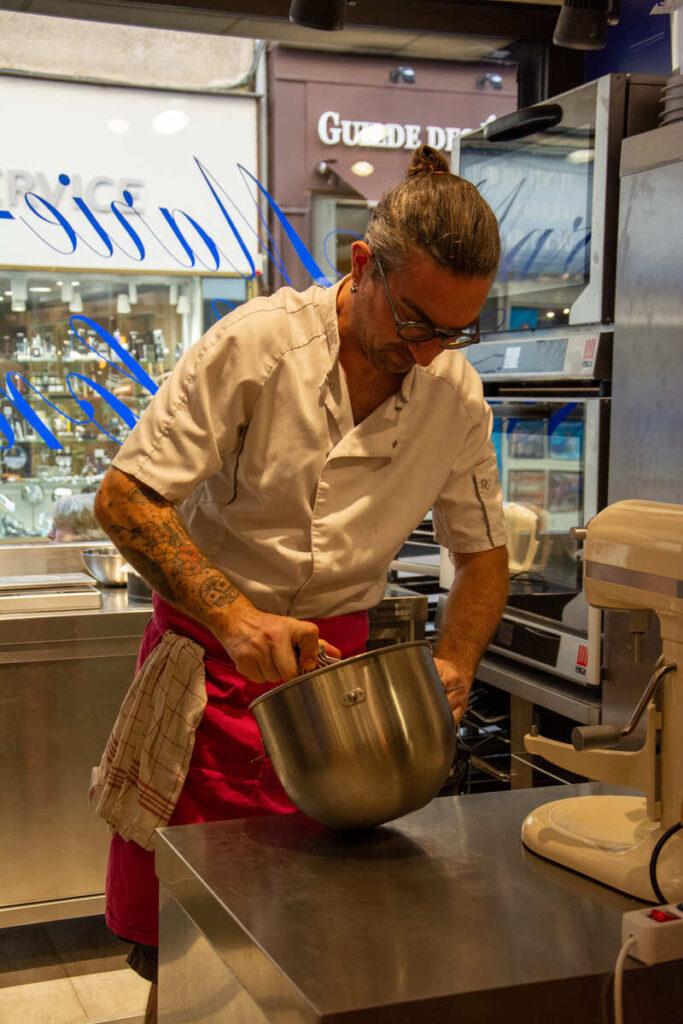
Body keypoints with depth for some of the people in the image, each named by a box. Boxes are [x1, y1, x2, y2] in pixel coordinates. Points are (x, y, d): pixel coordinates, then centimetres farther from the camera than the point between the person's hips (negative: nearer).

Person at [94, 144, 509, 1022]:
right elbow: (125, 498, -16)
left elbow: (483, 554, 8)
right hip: (210, 645, -3)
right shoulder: (256, 343, -16)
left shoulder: (457, 397, -4)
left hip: (333, 654, 3)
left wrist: (453, 663, -11)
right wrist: (233, 613, -28)